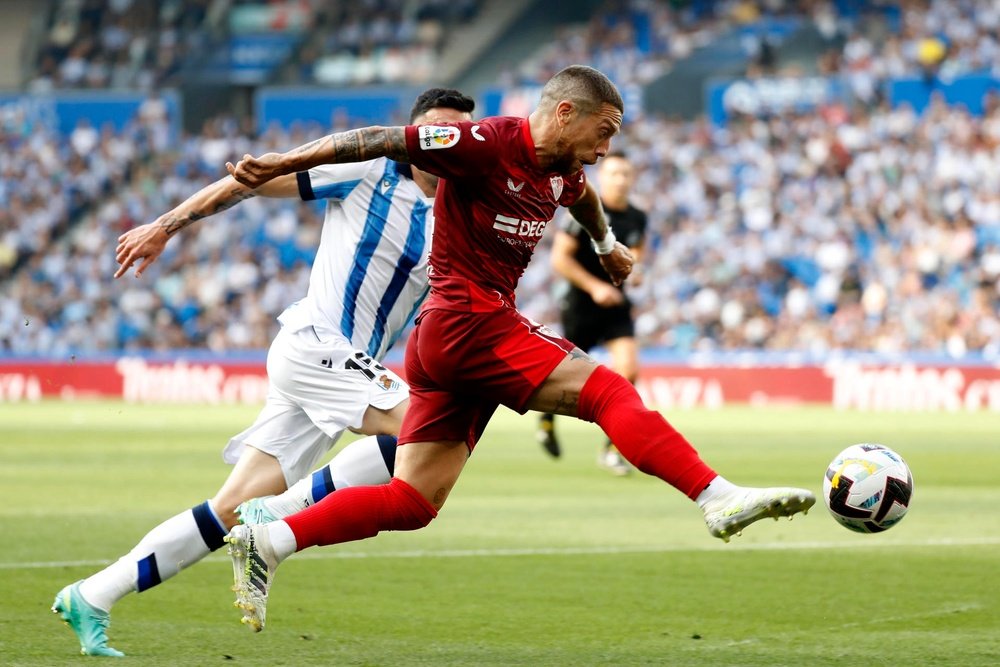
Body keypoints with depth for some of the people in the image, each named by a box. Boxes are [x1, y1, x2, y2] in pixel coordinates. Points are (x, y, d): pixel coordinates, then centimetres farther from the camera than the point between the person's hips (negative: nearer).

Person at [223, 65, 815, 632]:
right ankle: (719, 499, -21)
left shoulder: (559, 172, 13)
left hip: (443, 341, 10)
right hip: (470, 322, -10)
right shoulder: (489, 144, -13)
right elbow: (382, 140, -14)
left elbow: (583, 193, 39)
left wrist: (606, 244, 55)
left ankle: (265, 542, 4)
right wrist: (280, 164, -16)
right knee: (609, 391, -15)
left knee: (411, 504, 5)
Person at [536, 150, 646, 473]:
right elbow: (559, 258, -14)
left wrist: (634, 268, 1)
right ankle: (547, 417, 42)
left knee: (628, 369, -15)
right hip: (581, 306, -4)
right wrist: (595, 286, -20)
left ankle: (612, 448, -5)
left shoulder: (637, 218, 2)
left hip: (616, 306, 4)